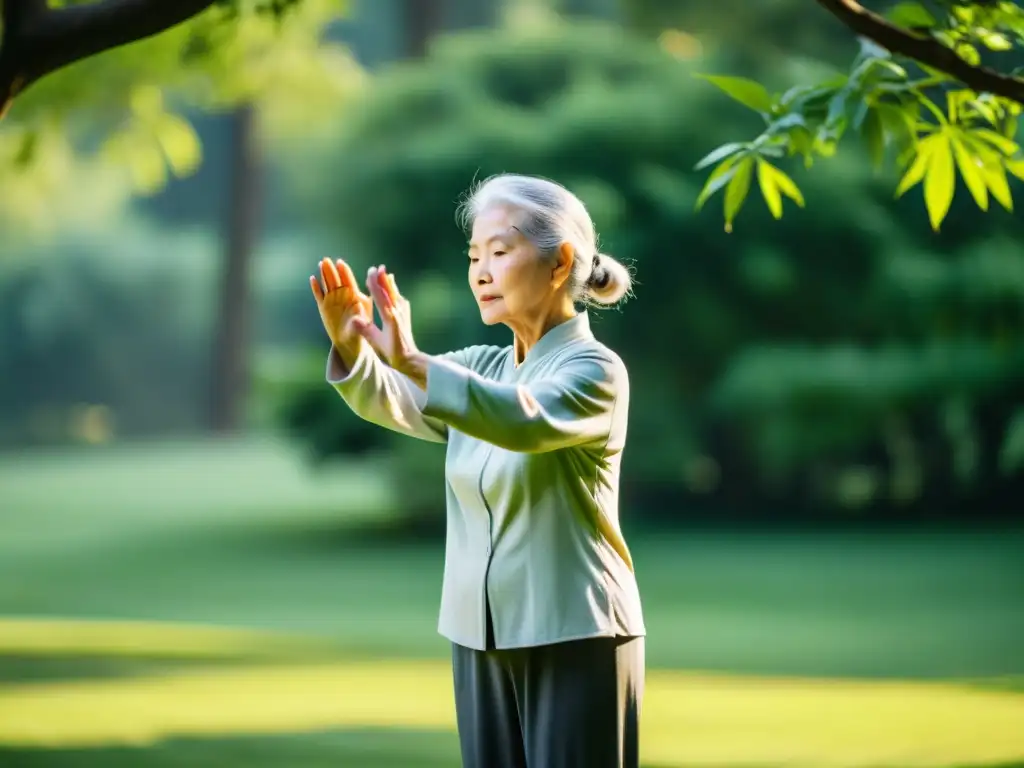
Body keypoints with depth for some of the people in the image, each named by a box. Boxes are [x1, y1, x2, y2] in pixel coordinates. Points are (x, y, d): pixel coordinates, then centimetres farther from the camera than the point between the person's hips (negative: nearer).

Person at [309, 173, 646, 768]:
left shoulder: (596, 371, -9)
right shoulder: (481, 369, 13)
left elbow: (525, 421, -30)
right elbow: (390, 401, -6)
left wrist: (411, 360, -42)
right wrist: (351, 345, -28)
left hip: (575, 640, -7)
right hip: (483, 640, 7)